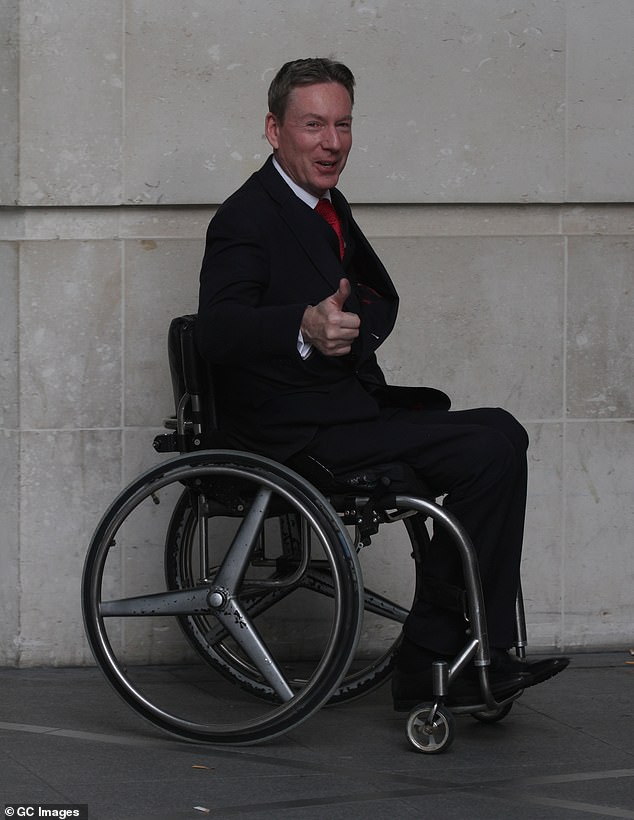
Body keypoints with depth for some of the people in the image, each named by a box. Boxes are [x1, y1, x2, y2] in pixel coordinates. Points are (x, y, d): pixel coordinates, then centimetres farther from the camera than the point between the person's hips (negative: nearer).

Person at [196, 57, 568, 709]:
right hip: (296, 431, -9)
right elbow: (216, 330, -29)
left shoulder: (327, 205, 15)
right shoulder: (246, 219, -13)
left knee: (497, 436, -8)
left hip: (347, 406, 9)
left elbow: (383, 294, 30)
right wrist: (306, 328, -48)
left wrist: (354, 331, 6)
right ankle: (433, 661, -12)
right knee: (493, 445, -19)